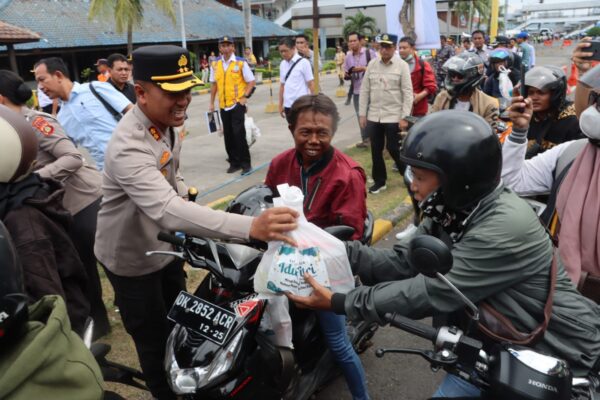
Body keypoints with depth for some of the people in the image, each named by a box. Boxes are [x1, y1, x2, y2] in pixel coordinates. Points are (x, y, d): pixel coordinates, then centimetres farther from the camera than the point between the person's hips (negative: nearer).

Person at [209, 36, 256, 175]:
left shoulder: (241, 62, -7)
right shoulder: (215, 64, 6)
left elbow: (252, 81, -2)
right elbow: (214, 84, 14)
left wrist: (245, 97, -11)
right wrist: (211, 103, 12)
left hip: (237, 104, -5)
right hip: (223, 105, 5)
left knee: (239, 134, -9)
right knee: (228, 135, 9)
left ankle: (245, 163, 2)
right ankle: (234, 162, 22)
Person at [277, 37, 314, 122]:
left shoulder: (303, 62, -6)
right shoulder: (282, 64, 11)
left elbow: (311, 84, -6)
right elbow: (282, 85, 14)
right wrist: (280, 105, 12)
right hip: (288, 105, 6)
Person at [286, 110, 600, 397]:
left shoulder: (505, 227, -32)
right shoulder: (454, 211, -4)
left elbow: (430, 294, -33)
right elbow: (403, 261, -7)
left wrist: (339, 303, -28)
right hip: (506, 342, 7)